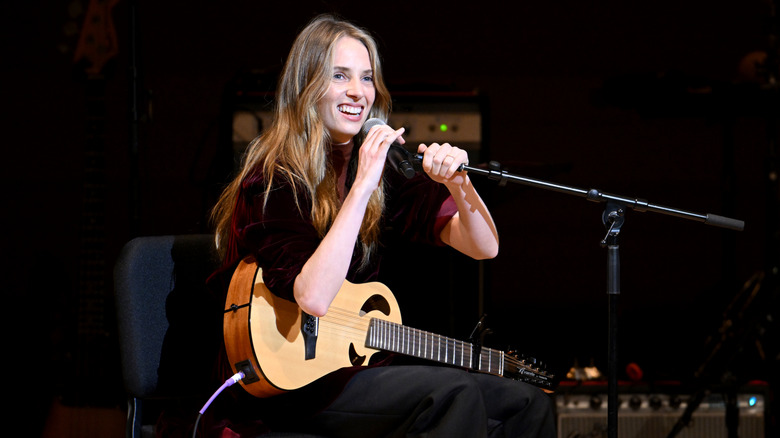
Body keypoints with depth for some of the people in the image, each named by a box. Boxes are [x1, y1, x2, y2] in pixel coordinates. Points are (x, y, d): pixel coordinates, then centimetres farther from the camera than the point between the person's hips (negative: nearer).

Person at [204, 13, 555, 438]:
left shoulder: (381, 165, 7)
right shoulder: (272, 179, -13)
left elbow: (484, 246, 5)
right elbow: (313, 296, -29)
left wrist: (457, 182, -16)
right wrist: (362, 185, -28)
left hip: (360, 362, 7)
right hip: (285, 385, -7)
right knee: (453, 395, -27)